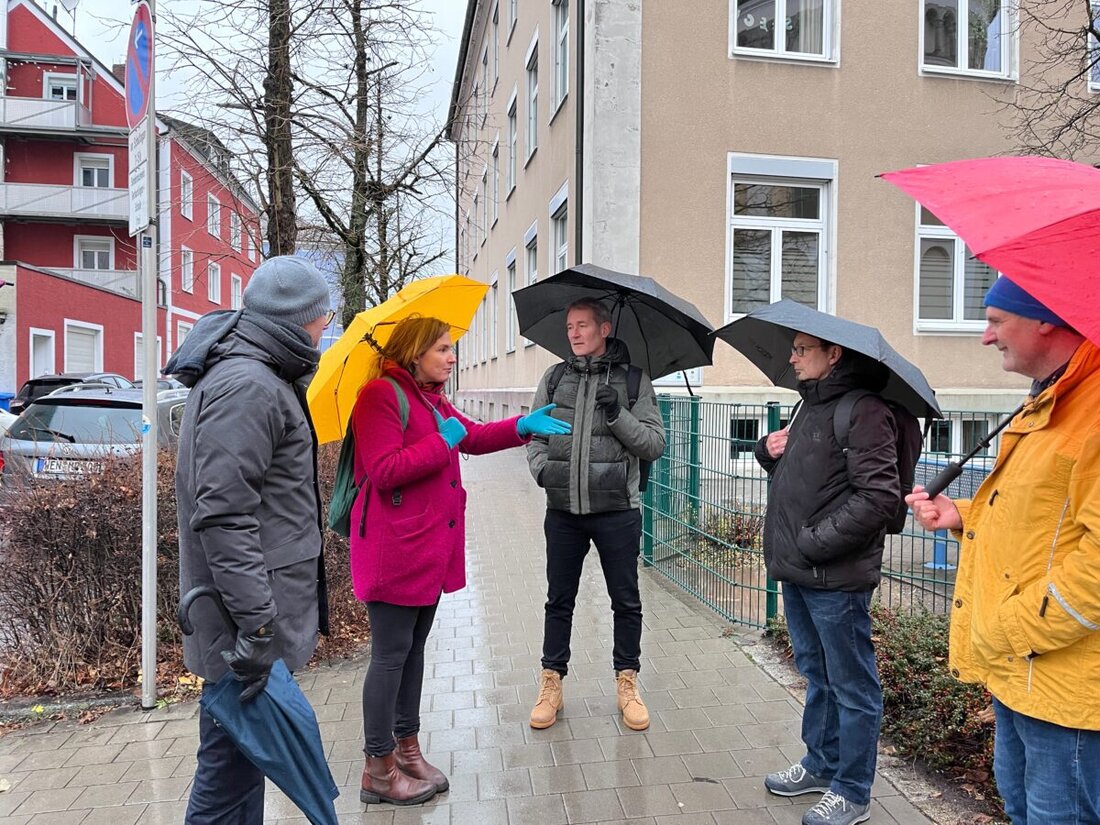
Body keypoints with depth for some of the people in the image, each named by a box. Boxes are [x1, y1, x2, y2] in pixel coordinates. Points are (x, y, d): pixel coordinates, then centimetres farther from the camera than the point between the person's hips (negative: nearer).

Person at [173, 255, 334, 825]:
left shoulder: (263, 378, 16)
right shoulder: (246, 387, -19)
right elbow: (223, 516, -25)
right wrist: (256, 628, -25)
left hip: (261, 607, 11)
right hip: (250, 616, -11)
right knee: (231, 766, 2)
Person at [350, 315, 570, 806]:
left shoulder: (431, 398, 15)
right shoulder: (381, 394, -15)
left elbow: (473, 437, 18)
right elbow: (384, 470, -22)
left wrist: (523, 426, 6)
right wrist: (442, 442, -17)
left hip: (430, 545, 9)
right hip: (395, 548, -9)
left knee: (414, 647, 16)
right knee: (391, 652, 1)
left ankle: (406, 748, 30)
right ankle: (378, 770, 16)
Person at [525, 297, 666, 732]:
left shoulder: (634, 381, 0)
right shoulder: (554, 378, 7)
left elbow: (655, 444, -4)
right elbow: (534, 435, 10)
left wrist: (618, 415, -18)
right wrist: (541, 468, -9)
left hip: (617, 510, -2)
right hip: (563, 510, 2)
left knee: (626, 601, 10)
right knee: (559, 601, 12)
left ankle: (627, 683, 28)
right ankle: (551, 684, 27)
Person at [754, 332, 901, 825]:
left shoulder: (863, 412, -14)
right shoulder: (809, 406, 14)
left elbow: (879, 496, -22)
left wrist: (816, 542, -20)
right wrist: (768, 451, 3)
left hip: (836, 578, -9)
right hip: (797, 572, 9)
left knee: (851, 685, 7)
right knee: (817, 675, 22)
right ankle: (822, 764, 39)